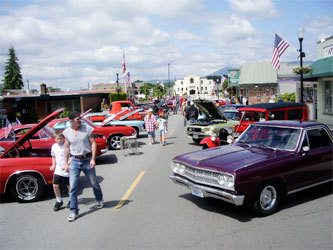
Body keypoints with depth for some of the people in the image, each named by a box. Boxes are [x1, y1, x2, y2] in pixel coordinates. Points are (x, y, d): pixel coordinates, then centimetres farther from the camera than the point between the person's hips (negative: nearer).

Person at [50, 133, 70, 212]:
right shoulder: (54, 146, 3)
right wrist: (53, 165, 6)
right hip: (58, 170, 5)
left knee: (69, 186, 9)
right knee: (55, 185, -1)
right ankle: (59, 201, 19)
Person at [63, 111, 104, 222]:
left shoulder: (87, 129, -7)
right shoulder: (67, 132, -1)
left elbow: (93, 143, -6)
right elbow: (67, 148, 8)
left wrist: (93, 159, -13)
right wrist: (66, 163, 8)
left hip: (87, 160, -1)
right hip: (75, 161, 1)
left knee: (94, 183, 14)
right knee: (72, 187, -4)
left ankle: (99, 200, 41)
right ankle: (74, 211, 6)